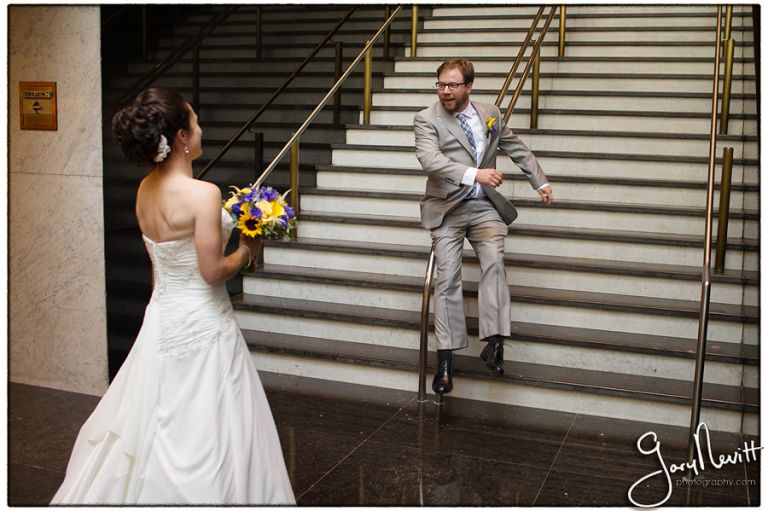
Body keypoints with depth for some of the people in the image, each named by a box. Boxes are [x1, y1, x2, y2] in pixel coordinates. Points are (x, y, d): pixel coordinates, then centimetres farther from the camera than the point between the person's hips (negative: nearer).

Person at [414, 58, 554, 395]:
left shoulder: (491, 114, 9)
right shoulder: (427, 119, -4)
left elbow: (516, 149, 23)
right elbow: (430, 159, -22)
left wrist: (540, 181, 23)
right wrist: (474, 174, -33)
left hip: (484, 206, 3)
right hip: (446, 208, -2)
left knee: (494, 263, -19)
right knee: (448, 277, -7)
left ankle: (494, 342, -17)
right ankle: (446, 358, -3)